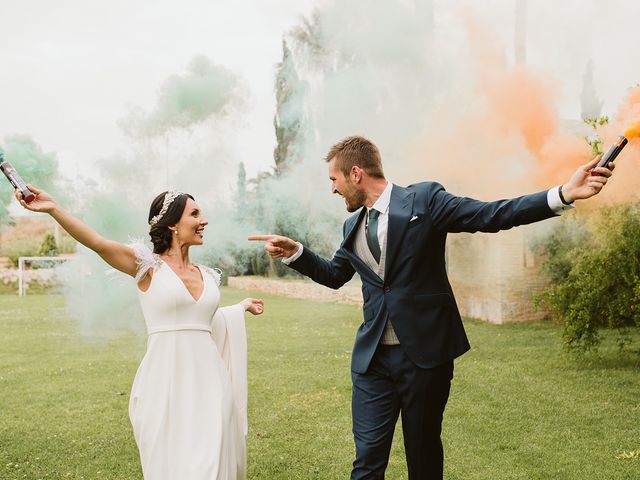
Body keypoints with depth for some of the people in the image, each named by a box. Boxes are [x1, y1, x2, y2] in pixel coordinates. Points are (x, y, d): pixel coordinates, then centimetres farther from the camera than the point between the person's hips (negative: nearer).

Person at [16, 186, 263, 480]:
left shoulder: (206, 276, 13)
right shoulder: (149, 266, -4)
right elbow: (96, 242, -18)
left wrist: (241, 308, 36)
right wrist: (53, 209, -31)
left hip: (207, 380, 5)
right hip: (166, 382, -5)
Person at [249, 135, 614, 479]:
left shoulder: (425, 199, -5)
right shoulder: (353, 227, 13)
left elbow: (491, 215, -9)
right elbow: (334, 274, 28)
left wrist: (563, 194, -20)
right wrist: (296, 252, 11)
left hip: (426, 352, -4)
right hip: (372, 357, 4)